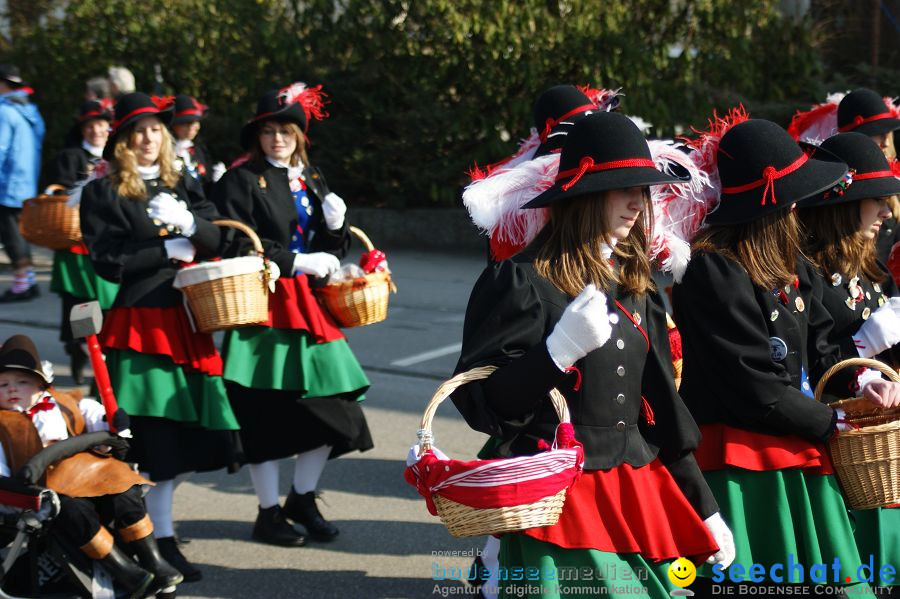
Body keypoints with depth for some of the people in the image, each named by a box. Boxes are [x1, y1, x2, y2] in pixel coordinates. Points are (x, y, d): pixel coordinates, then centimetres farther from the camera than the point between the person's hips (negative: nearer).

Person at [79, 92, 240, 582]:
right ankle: (158, 538, -2)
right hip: (135, 323, -5)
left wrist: (188, 223, -14)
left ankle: (159, 535, 20)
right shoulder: (102, 192, 0)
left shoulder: (183, 185, 14)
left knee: (179, 430, 5)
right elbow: (108, 261, -8)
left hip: (182, 320, 5)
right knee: (150, 432, -10)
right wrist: (169, 251, -5)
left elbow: (218, 242, 5)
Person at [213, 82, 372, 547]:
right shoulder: (239, 181, -4)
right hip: (261, 307, -6)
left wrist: (334, 225, -5)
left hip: (307, 305, 6)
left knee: (331, 407, 4)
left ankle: (302, 499, 22)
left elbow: (329, 251, 16)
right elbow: (238, 248, -13)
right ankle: (268, 513, 12)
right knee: (265, 414, -2)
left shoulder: (309, 182, 15)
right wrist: (296, 263, -17)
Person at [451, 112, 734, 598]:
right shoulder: (520, 281, -9)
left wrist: (704, 510, 15)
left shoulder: (635, 286, 12)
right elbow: (477, 404, -13)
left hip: (639, 495, 6)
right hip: (558, 502, -6)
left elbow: (663, 408, 16)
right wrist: (560, 349, -26)